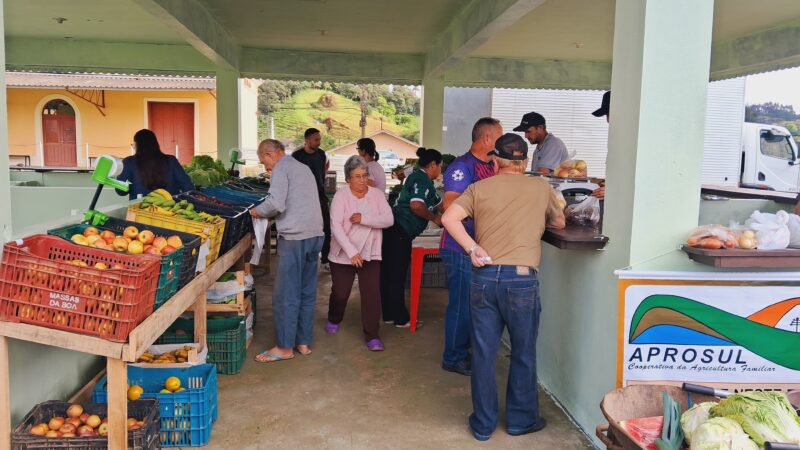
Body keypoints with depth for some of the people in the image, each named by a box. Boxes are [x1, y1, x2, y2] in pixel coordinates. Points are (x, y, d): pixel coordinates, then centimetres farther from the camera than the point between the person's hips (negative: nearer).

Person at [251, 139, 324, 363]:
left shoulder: (281, 169, -6)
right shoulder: (303, 168, 20)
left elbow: (276, 203, -19)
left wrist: (258, 211, -1)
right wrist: (272, 214, 18)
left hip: (294, 238, -8)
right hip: (315, 235, 9)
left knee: (286, 296, 0)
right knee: (307, 293, 13)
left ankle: (285, 347, 7)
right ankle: (304, 342, 21)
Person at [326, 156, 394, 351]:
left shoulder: (377, 195, -3)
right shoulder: (340, 196, -11)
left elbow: (388, 220, -14)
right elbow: (336, 227, -19)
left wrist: (364, 218, -27)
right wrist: (351, 252, -28)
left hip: (370, 254, 1)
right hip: (344, 254, -1)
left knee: (372, 294, -6)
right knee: (340, 293, 13)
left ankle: (372, 336, 4)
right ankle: (334, 320, 43)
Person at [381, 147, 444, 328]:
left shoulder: (424, 180, 20)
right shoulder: (421, 178, -11)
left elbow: (437, 203, 28)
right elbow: (416, 205, -25)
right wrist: (435, 218, -11)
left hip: (396, 231, 10)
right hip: (400, 231, -10)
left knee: (390, 274, 13)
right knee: (397, 275, -2)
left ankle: (390, 314, 22)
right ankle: (401, 319, 6)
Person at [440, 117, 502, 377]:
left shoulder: (491, 166, 11)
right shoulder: (462, 166, -16)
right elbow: (450, 205, -26)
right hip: (461, 250, -9)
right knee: (461, 305, 2)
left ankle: (465, 350, 33)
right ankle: (453, 358, 16)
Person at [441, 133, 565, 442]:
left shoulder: (479, 188, 9)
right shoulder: (540, 187, 8)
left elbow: (449, 218, -6)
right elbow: (559, 223, 24)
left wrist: (472, 249, -3)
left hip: (484, 277, 2)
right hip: (522, 278, -1)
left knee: (483, 353, 10)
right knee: (523, 354, 14)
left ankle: (483, 423, 22)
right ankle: (521, 419, 28)